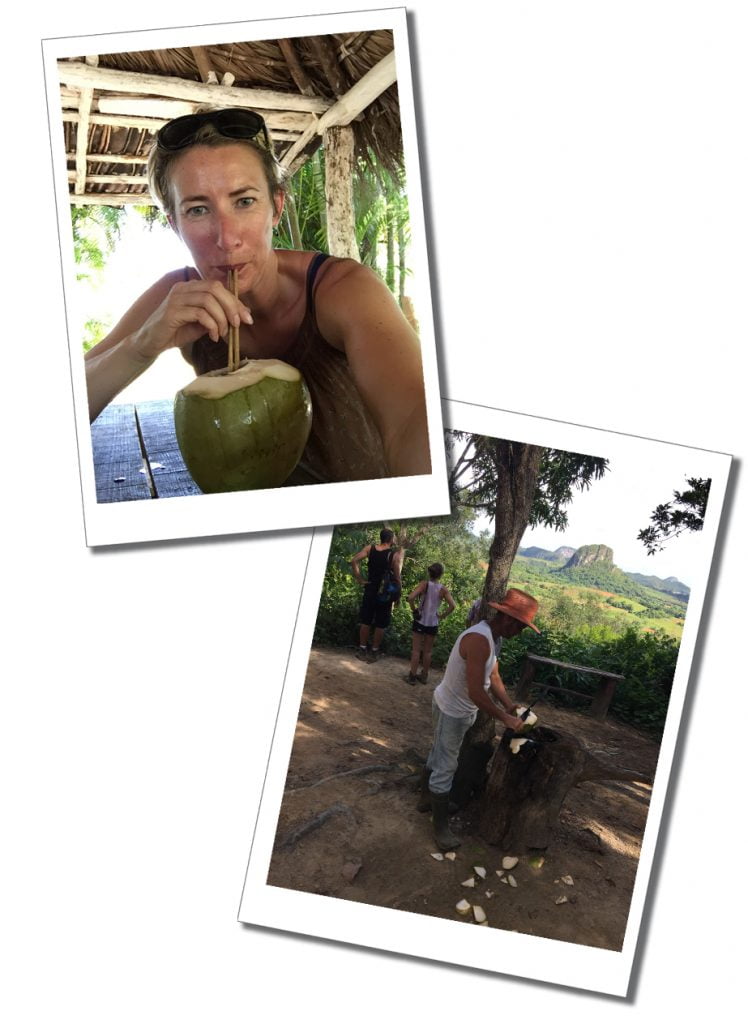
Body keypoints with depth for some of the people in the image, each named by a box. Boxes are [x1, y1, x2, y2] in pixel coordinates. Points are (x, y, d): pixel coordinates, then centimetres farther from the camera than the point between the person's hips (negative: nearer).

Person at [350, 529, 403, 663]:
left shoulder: (370, 548, -2)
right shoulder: (395, 554, -11)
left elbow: (354, 560, -11)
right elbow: (397, 577, -12)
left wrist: (359, 578, -5)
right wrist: (398, 595, -2)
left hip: (370, 590, 3)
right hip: (386, 593, -3)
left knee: (365, 621, 13)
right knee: (381, 624, 8)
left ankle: (362, 649, 17)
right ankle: (374, 652, 13)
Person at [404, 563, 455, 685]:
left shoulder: (424, 584, -11)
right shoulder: (443, 589, -7)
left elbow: (410, 598, -23)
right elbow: (452, 606, -15)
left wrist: (414, 610, -9)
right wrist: (442, 616, -2)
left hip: (420, 621, -1)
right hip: (433, 623, 2)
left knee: (416, 650, 8)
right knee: (427, 651, 15)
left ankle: (412, 676, 11)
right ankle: (424, 675, 25)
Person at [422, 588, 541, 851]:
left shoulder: (488, 637, 1)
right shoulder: (478, 640, -32)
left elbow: (494, 677, 7)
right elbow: (476, 692, -33)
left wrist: (509, 705, -5)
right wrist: (505, 718, -24)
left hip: (457, 710, 10)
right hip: (452, 711, -10)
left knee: (438, 757, 25)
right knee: (445, 767, 1)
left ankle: (428, 798, 42)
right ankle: (440, 826, 12)